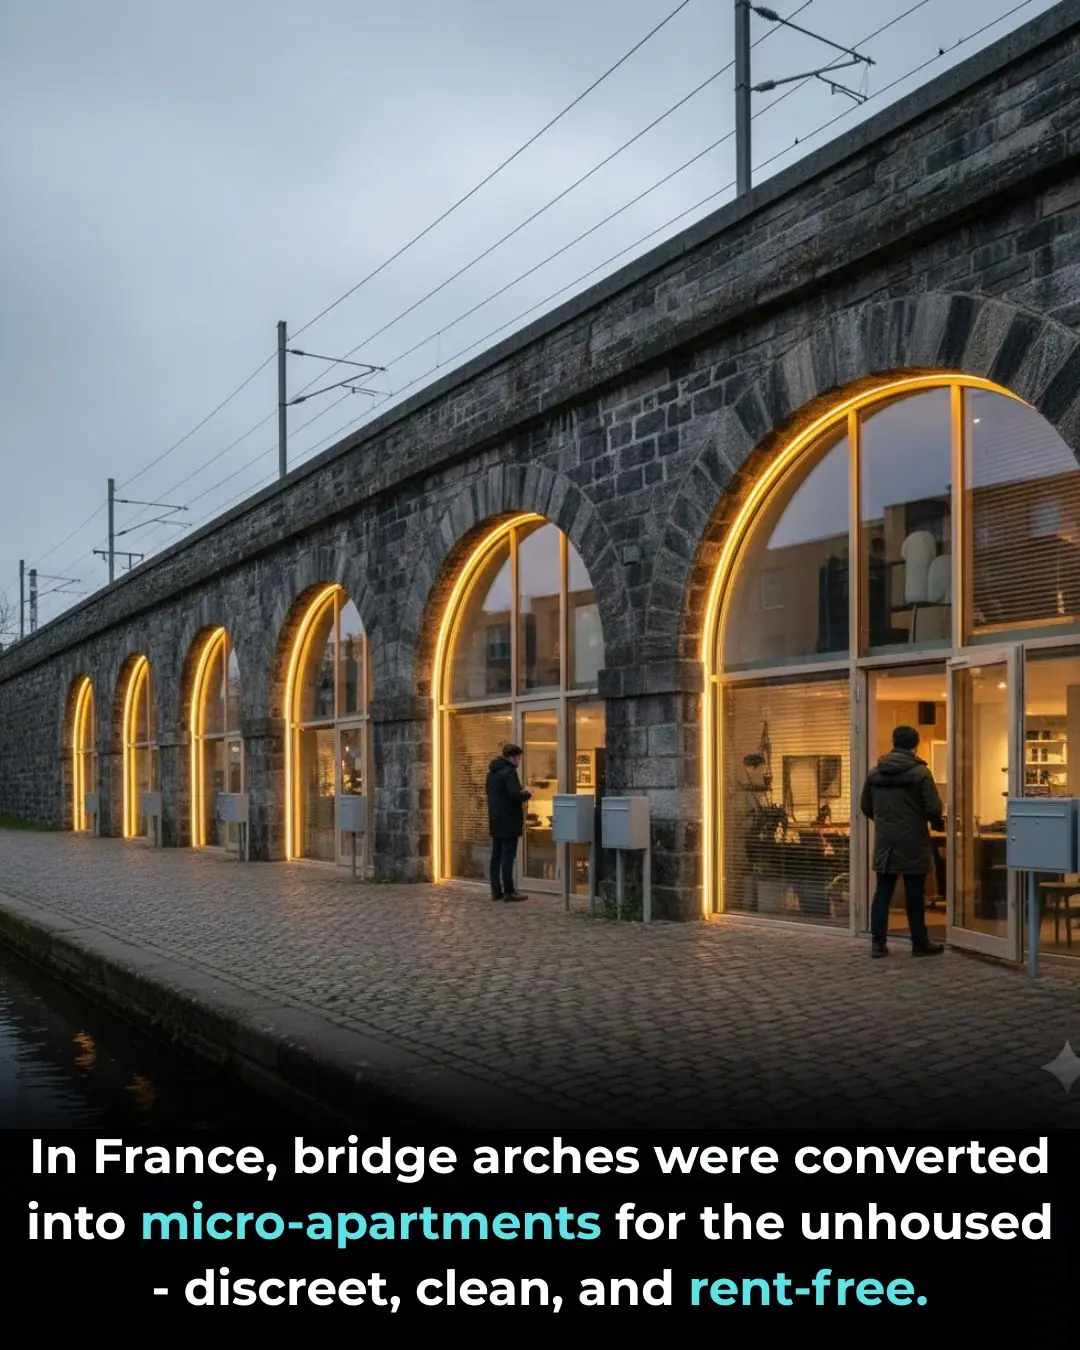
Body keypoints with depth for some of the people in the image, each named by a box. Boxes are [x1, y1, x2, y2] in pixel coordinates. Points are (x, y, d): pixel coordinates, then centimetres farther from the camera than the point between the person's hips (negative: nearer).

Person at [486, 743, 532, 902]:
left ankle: (496, 890, 13)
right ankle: (509, 892, -2)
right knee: (508, 857, -5)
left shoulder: (492, 772, 13)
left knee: (496, 856, 10)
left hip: (495, 821, 9)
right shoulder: (509, 771, -16)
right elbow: (515, 795, -25)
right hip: (508, 822, -9)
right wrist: (527, 794, -4)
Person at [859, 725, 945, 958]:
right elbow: (934, 808, -13)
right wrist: (938, 824, 9)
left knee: (882, 892, 7)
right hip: (912, 843, -4)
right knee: (914, 895, 5)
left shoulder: (874, 773, 4)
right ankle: (920, 943, 14)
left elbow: (865, 807, 12)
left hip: (884, 842, 4)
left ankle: (878, 941, 6)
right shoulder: (920, 772, -10)